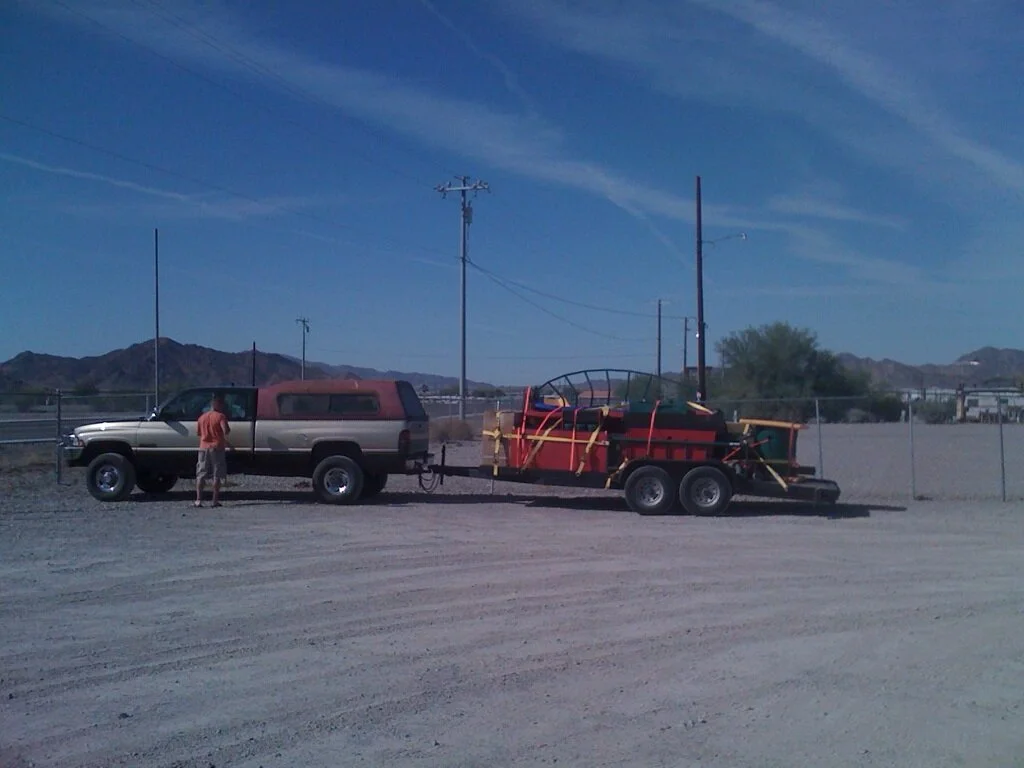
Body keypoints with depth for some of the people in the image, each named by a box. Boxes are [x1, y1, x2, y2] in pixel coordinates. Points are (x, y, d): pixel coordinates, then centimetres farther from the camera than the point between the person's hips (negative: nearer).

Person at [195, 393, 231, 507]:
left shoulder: (202, 417, 10)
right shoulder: (220, 416, -7)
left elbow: (198, 432, 18)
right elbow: (226, 431, -17)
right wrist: (225, 439, 5)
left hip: (203, 448, 4)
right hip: (217, 448, -4)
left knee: (201, 475, 6)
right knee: (217, 475, 1)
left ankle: (198, 500, -1)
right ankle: (215, 501, -2)